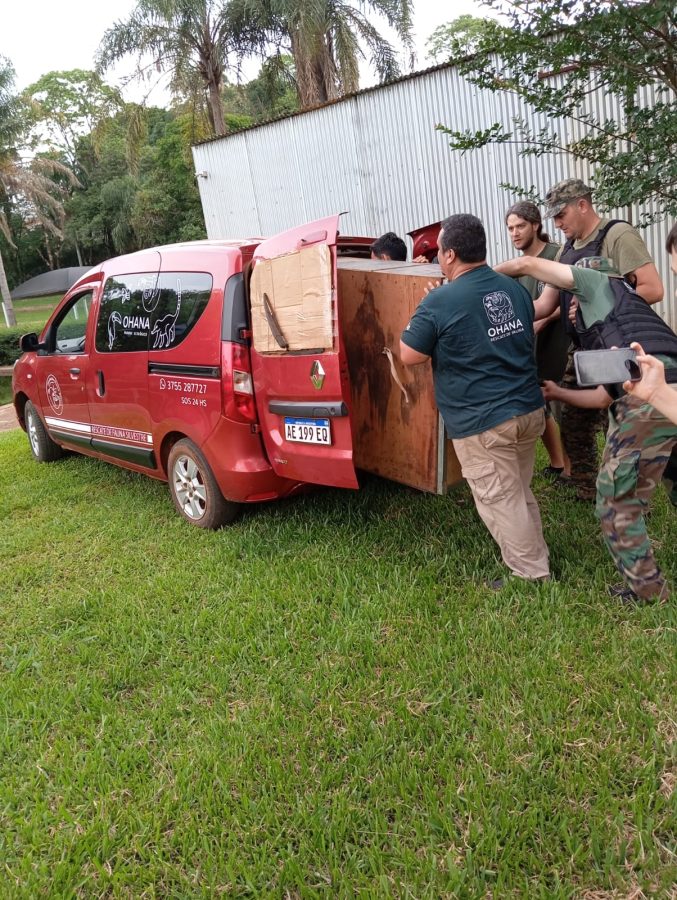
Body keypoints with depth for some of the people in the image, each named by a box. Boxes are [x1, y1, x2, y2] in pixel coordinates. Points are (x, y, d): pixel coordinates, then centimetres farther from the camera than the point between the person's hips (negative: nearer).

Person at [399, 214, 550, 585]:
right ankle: (539, 561, 35)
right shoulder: (514, 288, 6)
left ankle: (533, 577, 17)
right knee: (521, 494, 22)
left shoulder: (440, 301, -16)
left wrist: (424, 313, 6)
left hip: (482, 423, -7)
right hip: (529, 410, 8)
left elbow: (409, 356, -7)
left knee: (500, 502, 6)